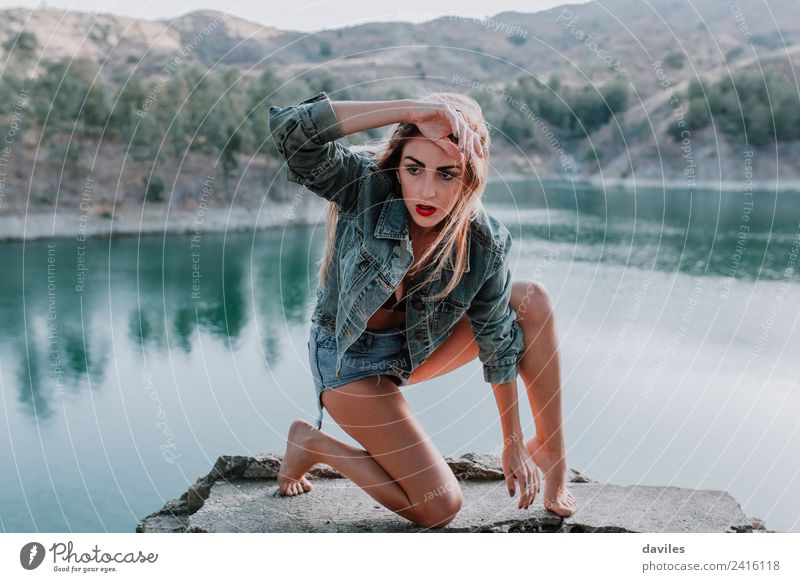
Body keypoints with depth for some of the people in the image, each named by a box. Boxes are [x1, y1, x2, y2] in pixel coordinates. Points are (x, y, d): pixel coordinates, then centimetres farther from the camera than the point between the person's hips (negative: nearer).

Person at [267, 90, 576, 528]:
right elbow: (291, 130, -44)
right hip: (350, 358, -4)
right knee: (438, 509, -12)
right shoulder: (365, 186, -26)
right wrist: (407, 110, -47)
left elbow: (498, 342, -8)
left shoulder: (484, 244, -19)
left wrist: (513, 444, -2)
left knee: (533, 301, -13)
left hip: (416, 350, 4)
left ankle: (551, 451, 1)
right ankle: (312, 443, 9)